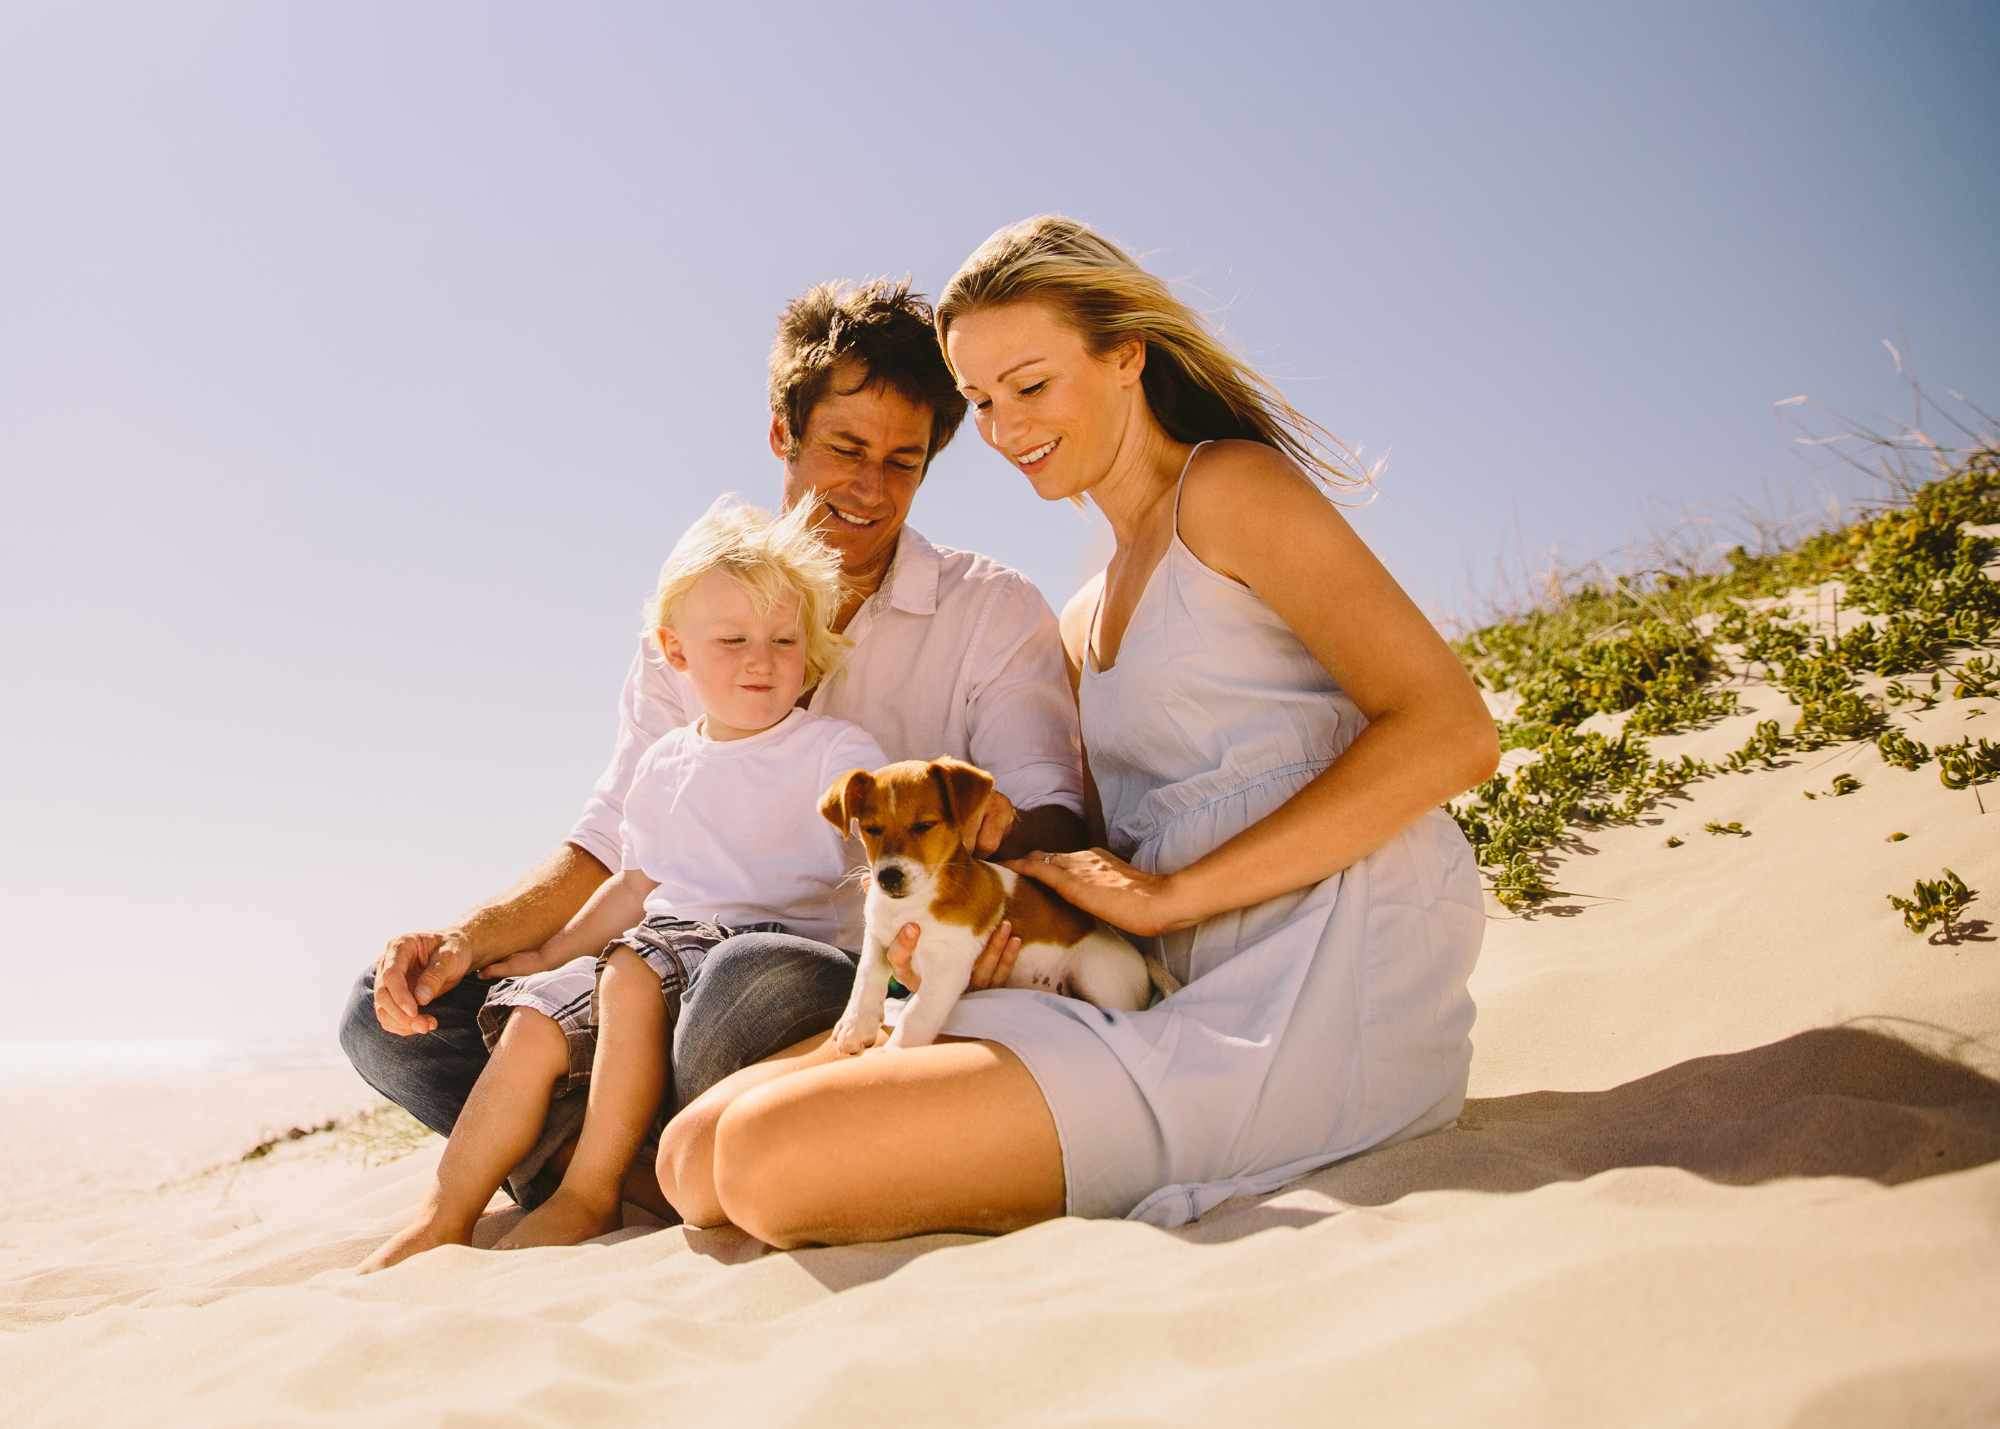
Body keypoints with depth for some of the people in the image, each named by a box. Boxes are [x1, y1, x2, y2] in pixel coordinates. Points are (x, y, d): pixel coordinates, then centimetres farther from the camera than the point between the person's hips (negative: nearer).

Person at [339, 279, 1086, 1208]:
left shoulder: (993, 611, 2)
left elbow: (1054, 812, -10)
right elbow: (613, 844, 12)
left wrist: (1001, 844, -36)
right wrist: (467, 942, -5)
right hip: (705, 981, 5)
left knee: (758, 977, -38)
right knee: (392, 1017, -6)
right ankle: (651, 1174, -17)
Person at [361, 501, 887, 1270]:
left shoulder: (834, 748, -2)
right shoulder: (665, 765, 17)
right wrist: (551, 954, 24)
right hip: (669, 938, 6)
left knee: (633, 971, -31)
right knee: (534, 1020, -12)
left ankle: (590, 1191, -18)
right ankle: (443, 1218, -2)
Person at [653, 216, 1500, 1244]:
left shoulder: (1230, 484, 0)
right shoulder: (1082, 626, 25)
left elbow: (1451, 734, -13)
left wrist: (1169, 894, -14)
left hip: (1329, 985, -8)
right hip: (1190, 994, 8)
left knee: (768, 1158, -22)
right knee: (697, 1153, -4)